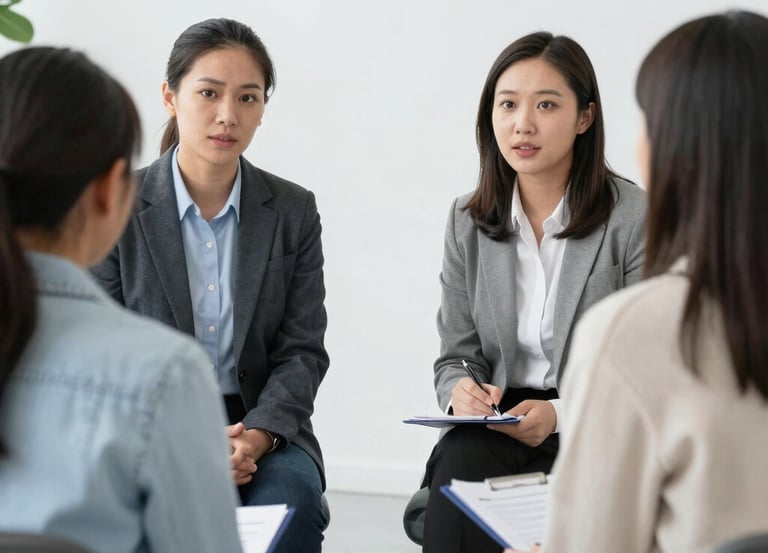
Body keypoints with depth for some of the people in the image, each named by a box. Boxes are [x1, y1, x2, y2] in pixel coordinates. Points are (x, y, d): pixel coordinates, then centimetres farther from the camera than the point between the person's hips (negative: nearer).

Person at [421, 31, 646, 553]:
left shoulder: (636, 217, -7)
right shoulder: (468, 220, 7)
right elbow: (457, 354, 11)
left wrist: (561, 414, -22)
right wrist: (461, 390, -14)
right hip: (501, 422, 3)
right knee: (459, 464, -30)